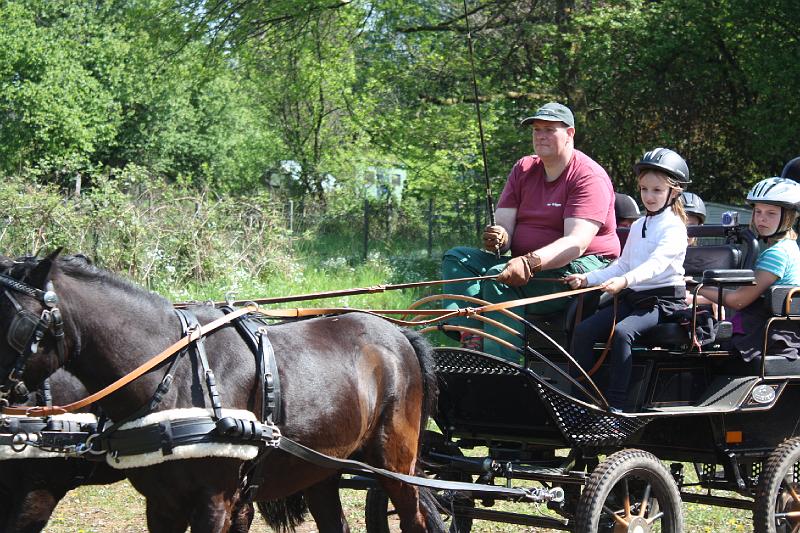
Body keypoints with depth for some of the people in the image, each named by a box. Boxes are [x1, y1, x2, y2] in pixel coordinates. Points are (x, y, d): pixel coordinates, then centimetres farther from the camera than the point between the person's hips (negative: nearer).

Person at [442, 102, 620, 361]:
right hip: (525, 265, 8)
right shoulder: (523, 170, 12)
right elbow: (504, 225, 4)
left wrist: (530, 262, -39)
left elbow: (576, 243, -23)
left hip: (580, 270, -8)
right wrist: (497, 238, -23)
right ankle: (471, 339, -32)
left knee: (498, 277, -32)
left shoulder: (590, 177, -11)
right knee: (457, 258, -8)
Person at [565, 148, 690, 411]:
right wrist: (588, 279, 7)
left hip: (663, 299, -8)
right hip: (633, 297, 8)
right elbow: (622, 265, 21)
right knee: (583, 331, -11)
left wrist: (624, 280, -41)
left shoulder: (674, 227, -8)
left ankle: (615, 404, -33)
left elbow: (657, 263, -24)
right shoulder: (638, 226, 19)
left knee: (622, 332, -34)